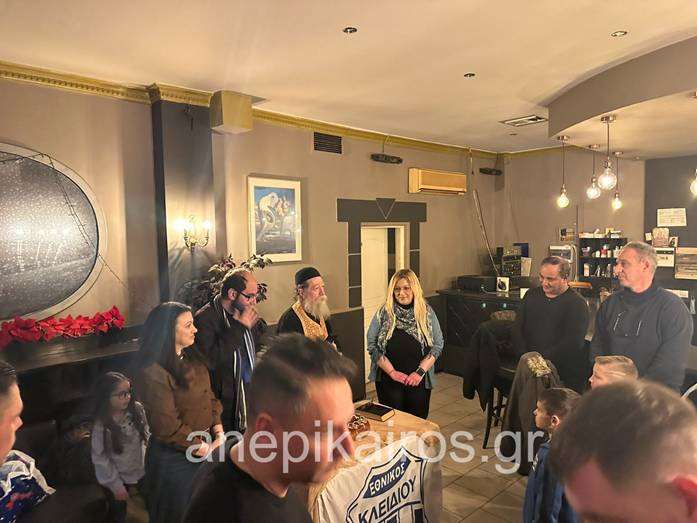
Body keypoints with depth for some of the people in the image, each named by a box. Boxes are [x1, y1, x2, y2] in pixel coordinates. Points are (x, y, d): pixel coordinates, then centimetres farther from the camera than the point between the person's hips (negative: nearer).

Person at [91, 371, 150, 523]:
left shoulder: (137, 409, -15)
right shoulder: (101, 426, -24)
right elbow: (100, 458, -16)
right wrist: (115, 485, -12)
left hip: (142, 471, 3)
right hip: (119, 478, -3)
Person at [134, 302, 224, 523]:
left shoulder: (192, 357, 2)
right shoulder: (153, 372, -24)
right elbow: (168, 426, -23)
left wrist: (219, 434, -5)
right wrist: (206, 448, -15)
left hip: (205, 450, 7)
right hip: (174, 457, -7)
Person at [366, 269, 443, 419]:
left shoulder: (427, 313, 0)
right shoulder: (383, 313, -3)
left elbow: (437, 345, -1)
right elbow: (372, 346, -5)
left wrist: (420, 372, -11)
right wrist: (392, 371, -11)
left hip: (419, 381, 1)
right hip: (388, 381, -1)